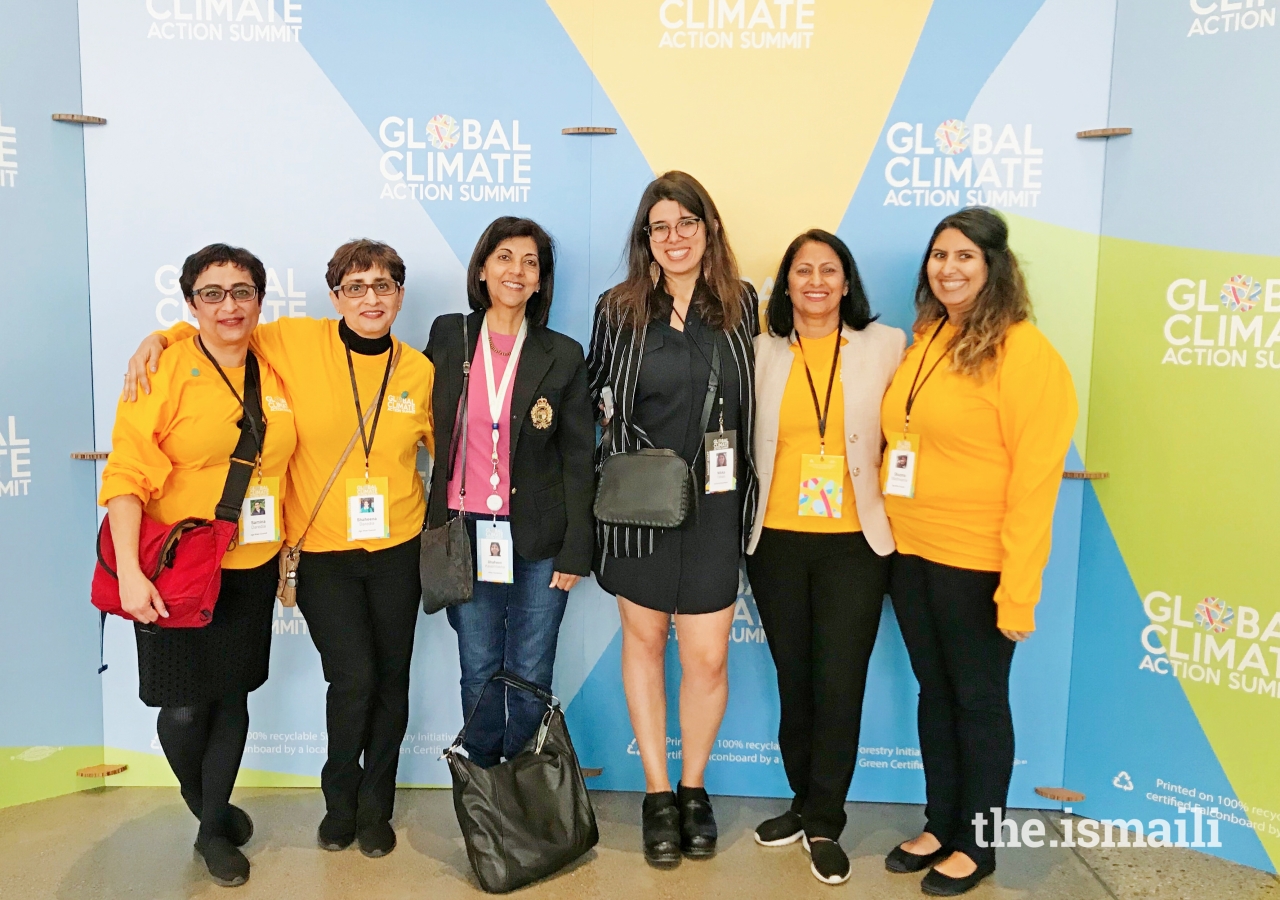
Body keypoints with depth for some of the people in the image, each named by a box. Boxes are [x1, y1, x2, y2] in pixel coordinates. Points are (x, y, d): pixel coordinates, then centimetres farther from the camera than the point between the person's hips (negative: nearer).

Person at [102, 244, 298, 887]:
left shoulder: (273, 378, 5)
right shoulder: (164, 373, -11)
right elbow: (127, 475, -15)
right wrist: (130, 573, -21)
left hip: (252, 569, 4)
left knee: (232, 698, 13)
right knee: (185, 707, 5)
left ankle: (215, 829, 32)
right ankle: (200, 801, 37)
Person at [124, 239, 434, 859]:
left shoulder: (418, 371, 0)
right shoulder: (296, 342, -7)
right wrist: (162, 337, -10)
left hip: (397, 548, 3)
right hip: (321, 550, -2)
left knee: (391, 678, 11)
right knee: (353, 676, -8)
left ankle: (375, 806, 34)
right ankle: (340, 800, 22)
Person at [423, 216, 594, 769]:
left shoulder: (563, 356, 1)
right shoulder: (447, 336, 4)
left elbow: (578, 460, 1)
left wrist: (575, 551, -3)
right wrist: (431, 530, 3)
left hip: (539, 540, -1)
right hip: (465, 533, 1)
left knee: (531, 678, 5)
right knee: (479, 675, 9)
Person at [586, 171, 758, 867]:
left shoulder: (739, 304, 4)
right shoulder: (618, 308, 1)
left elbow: (751, 399, 11)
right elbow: (594, 393, 13)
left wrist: (743, 480, 4)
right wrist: (609, 415, -7)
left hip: (713, 504, 0)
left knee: (708, 657, 1)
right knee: (643, 640, 11)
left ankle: (693, 787, 26)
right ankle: (657, 792, 27)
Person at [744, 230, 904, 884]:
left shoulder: (885, 346, 1)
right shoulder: (762, 352, 5)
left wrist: (897, 496, -8)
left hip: (854, 542, -2)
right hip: (777, 541, 2)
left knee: (840, 684, 2)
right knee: (793, 679, 13)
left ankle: (824, 823, 20)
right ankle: (804, 802, 33)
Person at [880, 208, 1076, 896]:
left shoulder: (1023, 351, -13)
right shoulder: (924, 342, 8)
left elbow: (1035, 477, -15)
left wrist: (1019, 588, -17)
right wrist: (893, 532, 4)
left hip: (976, 564, -6)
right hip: (911, 554, 6)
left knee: (979, 701, 9)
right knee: (934, 692, 17)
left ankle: (977, 845, 28)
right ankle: (940, 825, 35)